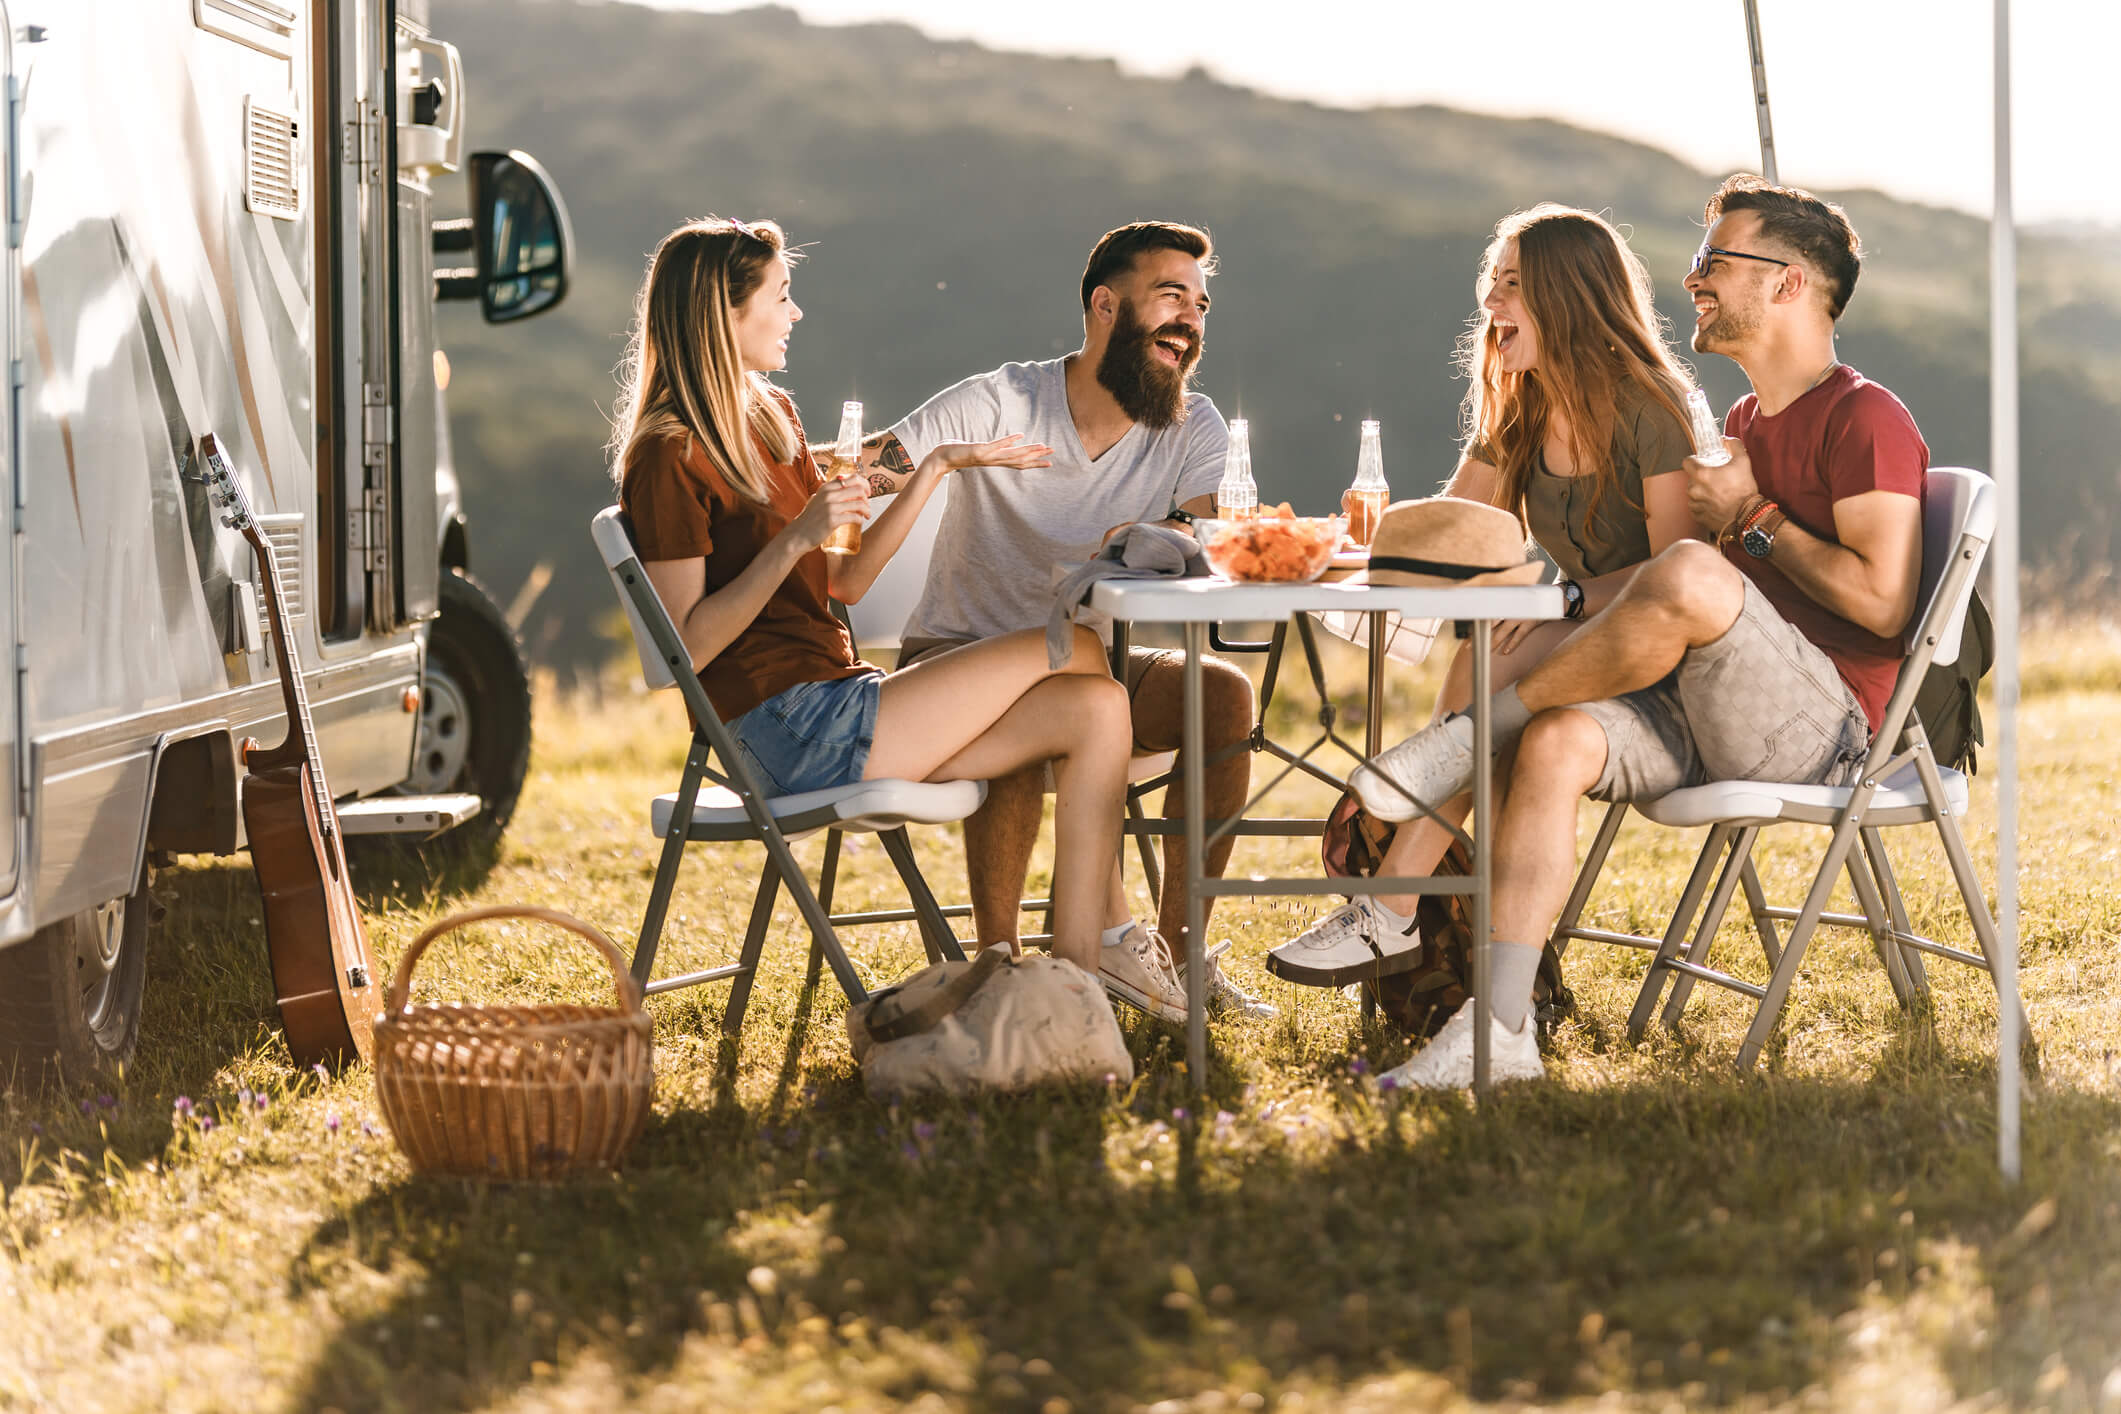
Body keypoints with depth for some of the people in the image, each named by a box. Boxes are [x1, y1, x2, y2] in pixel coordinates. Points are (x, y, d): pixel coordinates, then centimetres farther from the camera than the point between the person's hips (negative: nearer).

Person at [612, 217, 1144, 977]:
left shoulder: (770, 417, 17)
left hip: (838, 696, 9)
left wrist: (938, 466, 13)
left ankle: (1079, 968, -13)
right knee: (1075, 650, -7)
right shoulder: (670, 457, -11)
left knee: (1094, 709, -7)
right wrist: (793, 541, -22)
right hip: (788, 730, -9)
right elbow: (687, 648, -16)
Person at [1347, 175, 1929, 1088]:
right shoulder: (1744, 423, 25)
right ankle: (1500, 1031, -28)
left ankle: (1473, 735, -18)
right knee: (1557, 741, -20)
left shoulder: (1867, 421, -4)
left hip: (1822, 727, -8)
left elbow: (1883, 602, -17)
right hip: (1714, 721, 8)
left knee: (1690, 574, -35)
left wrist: (1755, 519, -8)